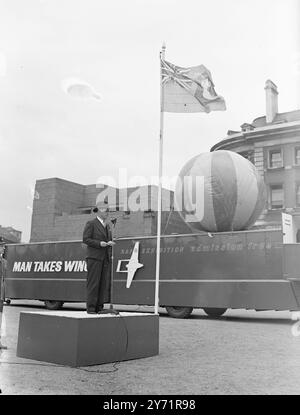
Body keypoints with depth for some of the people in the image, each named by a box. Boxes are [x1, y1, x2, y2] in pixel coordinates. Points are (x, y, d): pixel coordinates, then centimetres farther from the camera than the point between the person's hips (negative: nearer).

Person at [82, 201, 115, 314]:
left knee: (104, 283, 3)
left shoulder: (107, 226, 20)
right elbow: (85, 239, -7)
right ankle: (90, 308, -1)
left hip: (105, 258, 7)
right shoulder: (91, 224, -2)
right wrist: (99, 243, -18)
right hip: (94, 257, -7)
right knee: (93, 283, -6)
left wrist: (110, 243, 0)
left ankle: (99, 307, 9)